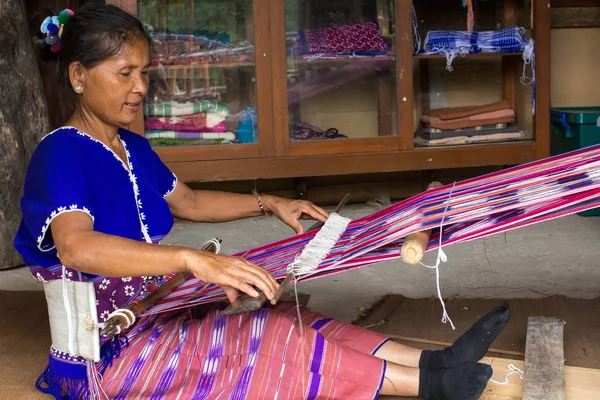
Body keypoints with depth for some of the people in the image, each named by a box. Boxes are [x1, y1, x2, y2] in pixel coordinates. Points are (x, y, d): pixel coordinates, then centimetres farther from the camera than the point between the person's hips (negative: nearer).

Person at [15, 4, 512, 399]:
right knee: (271, 343, -18)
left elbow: (189, 202, 22)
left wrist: (270, 203, 9)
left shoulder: (132, 148, 9)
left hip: (157, 316, 8)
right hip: (107, 353, -8)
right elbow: (76, 246, -38)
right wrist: (195, 259, -50)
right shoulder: (60, 156, -19)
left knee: (286, 323, -6)